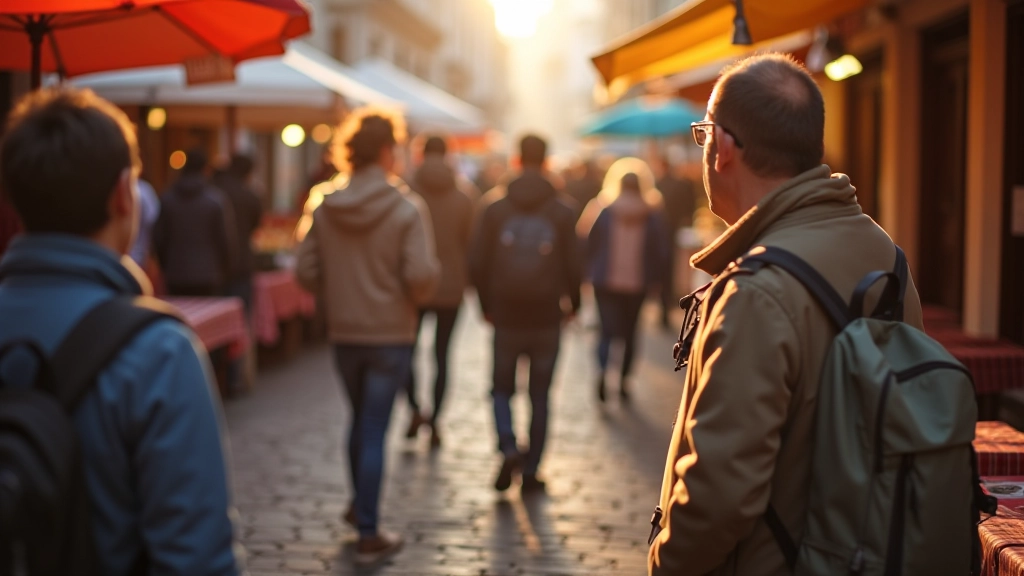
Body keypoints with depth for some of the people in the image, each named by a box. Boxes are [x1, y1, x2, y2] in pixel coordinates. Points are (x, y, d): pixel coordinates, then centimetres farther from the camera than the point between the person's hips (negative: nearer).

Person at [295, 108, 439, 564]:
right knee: (374, 429, 2)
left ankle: (360, 505, 38)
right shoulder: (407, 208, -14)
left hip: (343, 333, 4)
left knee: (360, 419, 24)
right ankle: (368, 534, 8)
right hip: (390, 334, -4)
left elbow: (305, 272, -3)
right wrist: (419, 297, 1)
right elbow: (421, 276, -21)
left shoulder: (326, 208, -3)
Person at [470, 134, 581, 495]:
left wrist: (486, 305, 13)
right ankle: (531, 472, 11)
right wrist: (573, 304, 12)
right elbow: (572, 265, -4)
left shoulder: (495, 210, -1)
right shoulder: (562, 212, -3)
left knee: (502, 389, 15)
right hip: (547, 319, 0)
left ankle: (508, 448, -9)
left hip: (505, 318, 0)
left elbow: (477, 263, -1)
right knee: (539, 396, 10)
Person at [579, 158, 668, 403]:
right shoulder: (653, 216, -2)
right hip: (638, 283, 1)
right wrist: (655, 279, 7)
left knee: (608, 329, 1)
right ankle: (624, 380, 14)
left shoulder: (604, 212, -3)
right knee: (629, 331, 15)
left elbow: (591, 244, 0)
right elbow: (659, 251, -3)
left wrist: (591, 272, 11)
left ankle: (602, 370, -26)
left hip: (606, 281, -1)